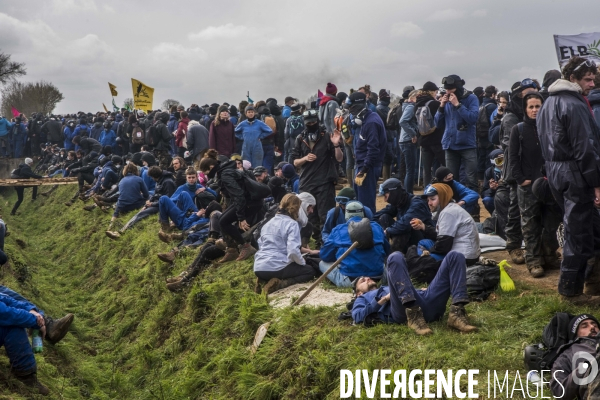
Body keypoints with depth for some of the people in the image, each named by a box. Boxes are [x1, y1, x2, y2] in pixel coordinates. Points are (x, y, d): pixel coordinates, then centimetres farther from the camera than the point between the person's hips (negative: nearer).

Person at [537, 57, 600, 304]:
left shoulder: (550, 102, 15)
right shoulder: (574, 105, -16)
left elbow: (545, 141, 17)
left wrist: (552, 169, 17)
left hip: (554, 170, 10)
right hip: (574, 173, -10)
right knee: (579, 233, -1)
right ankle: (571, 289, 8)